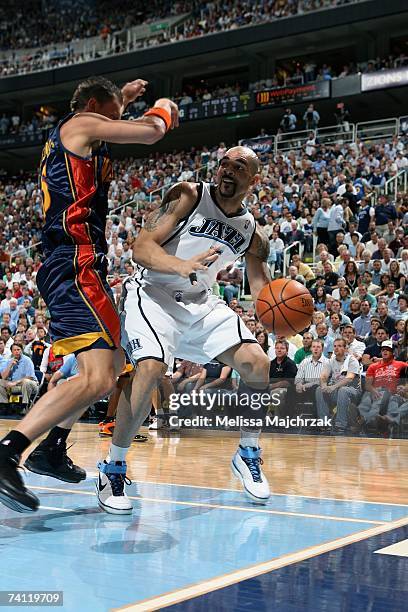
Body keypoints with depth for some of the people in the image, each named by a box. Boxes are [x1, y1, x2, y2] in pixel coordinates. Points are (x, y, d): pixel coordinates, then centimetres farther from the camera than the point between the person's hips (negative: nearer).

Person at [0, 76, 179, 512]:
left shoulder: (64, 136, 27)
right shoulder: (81, 124, 1)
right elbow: (150, 132, -6)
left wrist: (122, 99, 53)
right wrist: (163, 109, 15)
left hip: (65, 267, 11)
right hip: (75, 267, -11)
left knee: (114, 362, 22)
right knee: (97, 379, -21)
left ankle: (53, 448, 22)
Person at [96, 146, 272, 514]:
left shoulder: (253, 233, 3)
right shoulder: (189, 196, -11)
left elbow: (263, 292, 8)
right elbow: (141, 247, -19)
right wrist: (181, 265, -39)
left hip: (201, 302, 5)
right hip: (154, 293, -5)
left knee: (257, 363, -10)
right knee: (151, 368, -28)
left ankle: (248, 454, 11)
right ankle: (113, 467, -10)